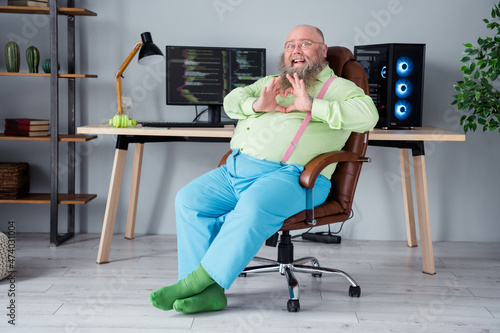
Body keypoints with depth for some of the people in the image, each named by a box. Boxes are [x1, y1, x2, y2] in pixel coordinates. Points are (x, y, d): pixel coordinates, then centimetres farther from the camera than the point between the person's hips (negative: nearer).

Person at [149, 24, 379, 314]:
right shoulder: (270, 83, 31)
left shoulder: (339, 88, 11)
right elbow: (232, 101, 19)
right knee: (189, 200, -14)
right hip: (236, 168, 7)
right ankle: (209, 292, -18)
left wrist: (311, 105, -14)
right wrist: (257, 105, -4)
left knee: (253, 209, -36)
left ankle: (195, 281, -25)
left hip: (289, 175, -6)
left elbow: (367, 115, -9)